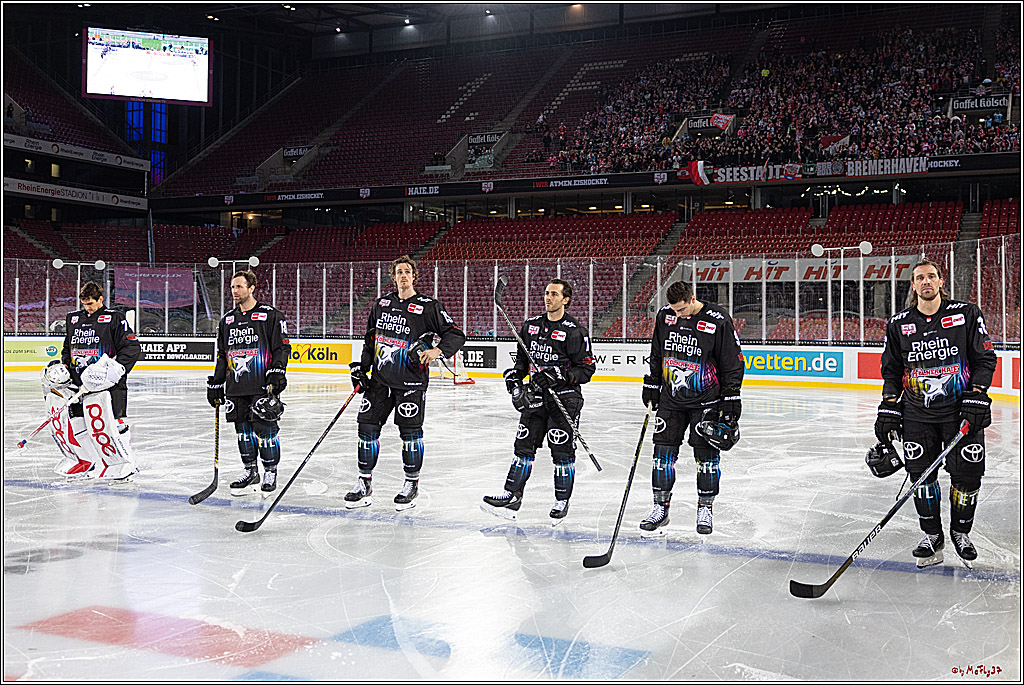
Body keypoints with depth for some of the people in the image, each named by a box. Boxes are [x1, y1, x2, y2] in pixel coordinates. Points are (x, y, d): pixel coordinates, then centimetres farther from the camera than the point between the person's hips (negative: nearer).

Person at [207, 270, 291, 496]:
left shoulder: (270, 316, -2)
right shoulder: (227, 320, 16)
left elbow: (283, 347, -4)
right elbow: (222, 356, 20)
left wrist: (277, 372, -15)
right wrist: (215, 383, 16)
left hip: (263, 386, -5)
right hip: (235, 387, 6)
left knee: (265, 428, -6)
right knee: (243, 429, 9)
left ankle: (270, 473, 7)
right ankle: (250, 471, 22)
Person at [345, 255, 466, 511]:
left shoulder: (429, 307, -2)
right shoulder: (381, 304, 13)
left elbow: (456, 335, -3)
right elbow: (370, 339, 22)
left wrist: (437, 350, -20)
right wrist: (361, 367, 13)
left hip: (411, 381, -4)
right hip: (380, 378, 5)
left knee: (410, 431, -3)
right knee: (367, 427, 2)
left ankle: (412, 484, 13)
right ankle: (365, 484, 14)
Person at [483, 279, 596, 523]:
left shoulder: (575, 331, -9)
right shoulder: (531, 325, 10)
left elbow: (587, 368, -11)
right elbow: (522, 359, 20)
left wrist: (559, 375, -23)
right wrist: (514, 378, 4)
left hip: (564, 398, -5)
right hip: (535, 397, 6)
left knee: (563, 452, -1)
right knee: (524, 445, 5)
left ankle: (562, 502, 13)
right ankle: (512, 496, 11)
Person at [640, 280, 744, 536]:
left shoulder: (718, 320, -13)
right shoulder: (664, 316, 0)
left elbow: (733, 362, -7)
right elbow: (656, 354, 14)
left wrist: (731, 399, -9)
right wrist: (651, 385, 12)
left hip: (706, 400, -4)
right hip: (670, 398, 4)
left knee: (707, 455, 0)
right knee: (663, 452, 2)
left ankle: (705, 509, 15)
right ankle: (660, 509, 12)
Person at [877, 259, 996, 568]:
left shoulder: (967, 314, 0)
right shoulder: (898, 325, 5)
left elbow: (985, 359, 1)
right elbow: (891, 370, 11)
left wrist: (975, 398, -10)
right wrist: (889, 407, 1)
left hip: (961, 411, -1)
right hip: (917, 413, 2)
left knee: (967, 474, -1)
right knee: (921, 474, 0)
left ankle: (960, 532, 21)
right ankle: (932, 536, 17)